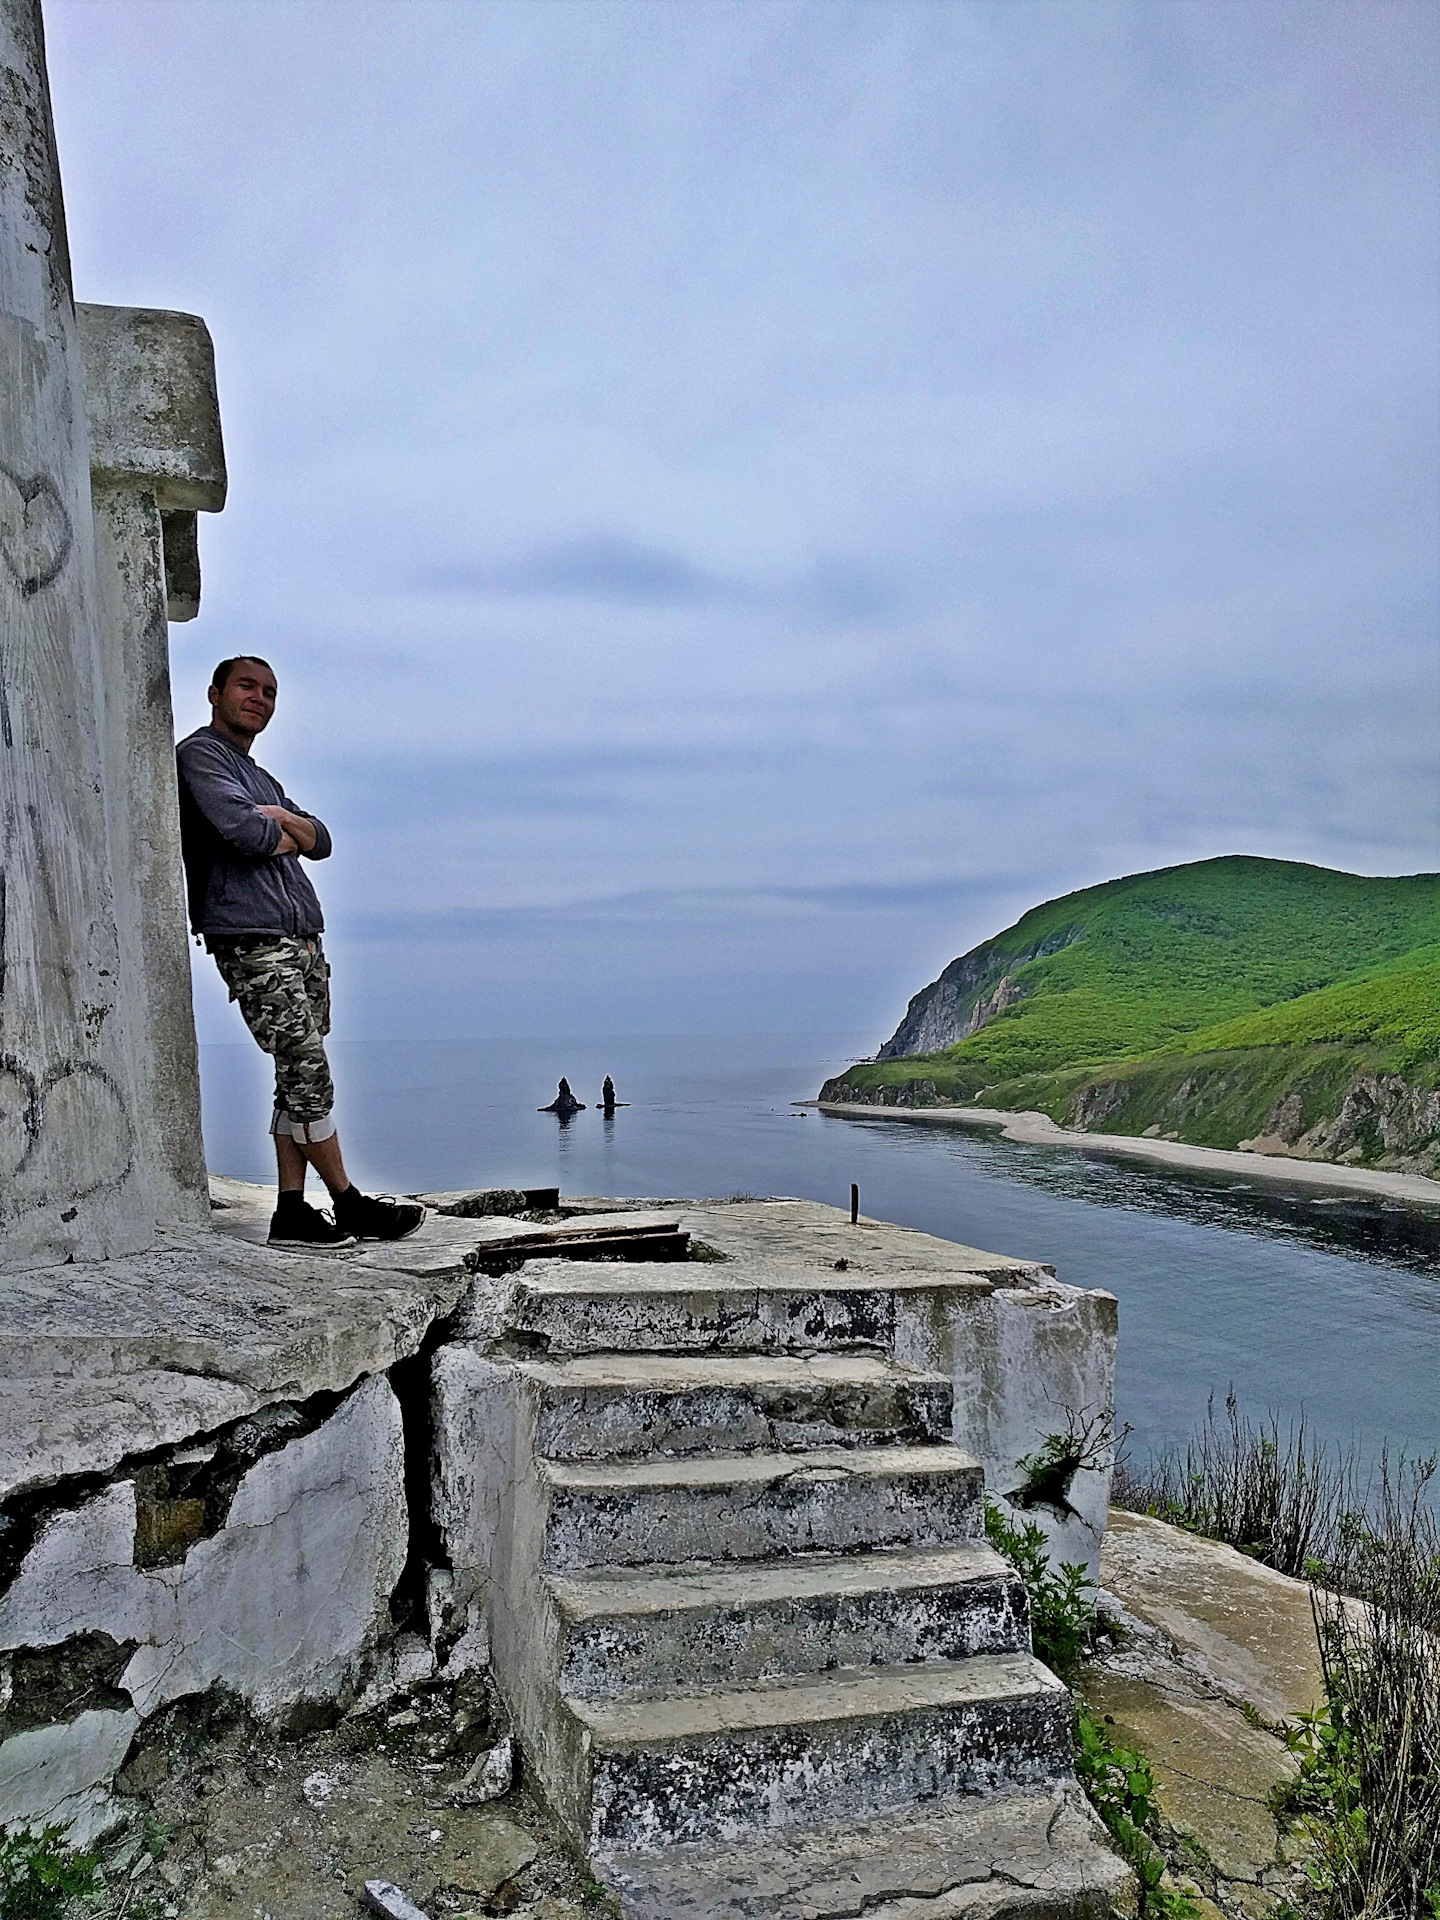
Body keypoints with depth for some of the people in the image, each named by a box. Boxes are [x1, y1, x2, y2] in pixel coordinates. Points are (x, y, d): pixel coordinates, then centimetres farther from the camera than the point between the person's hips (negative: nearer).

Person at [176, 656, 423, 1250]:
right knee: (308, 1072, -9)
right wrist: (283, 838, 4)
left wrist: (281, 818, -2)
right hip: (251, 939, -9)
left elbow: (320, 841, 18)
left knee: (299, 1079, 5)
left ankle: (292, 1211, 8)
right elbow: (243, 830, -17)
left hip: (302, 938, 9)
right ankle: (348, 1203, -1)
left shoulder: (263, 778, 28)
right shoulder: (199, 755, 0)